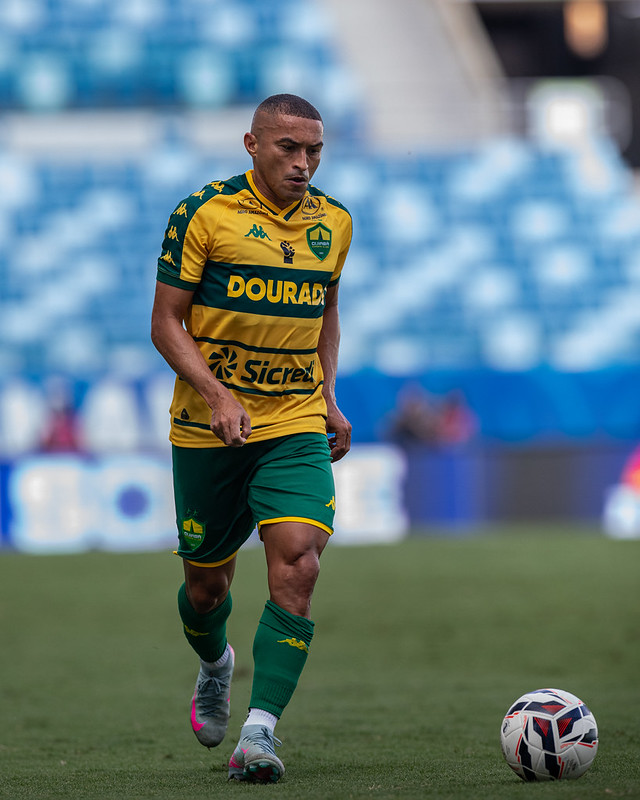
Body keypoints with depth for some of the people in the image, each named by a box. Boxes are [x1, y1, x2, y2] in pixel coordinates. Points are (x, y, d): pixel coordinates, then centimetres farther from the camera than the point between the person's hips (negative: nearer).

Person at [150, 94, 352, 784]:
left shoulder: (333, 223, 6)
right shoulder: (204, 214, -8)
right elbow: (166, 322, -7)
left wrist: (328, 396, 10)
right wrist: (217, 395, -21)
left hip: (297, 426, 2)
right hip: (208, 429, -2)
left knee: (297, 565, -18)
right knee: (207, 581, 10)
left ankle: (259, 734, -19)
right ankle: (214, 665, 46)